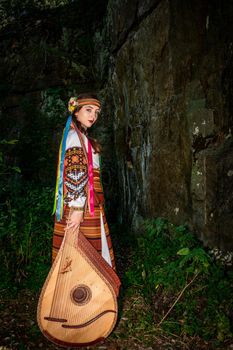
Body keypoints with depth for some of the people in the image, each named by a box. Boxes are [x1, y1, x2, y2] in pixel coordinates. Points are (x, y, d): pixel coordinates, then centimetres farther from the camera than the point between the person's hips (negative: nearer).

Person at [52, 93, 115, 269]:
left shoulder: (79, 136, 18)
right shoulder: (76, 136, -12)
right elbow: (76, 175, -20)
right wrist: (77, 208, -23)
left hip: (87, 207, 10)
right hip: (82, 207, -10)